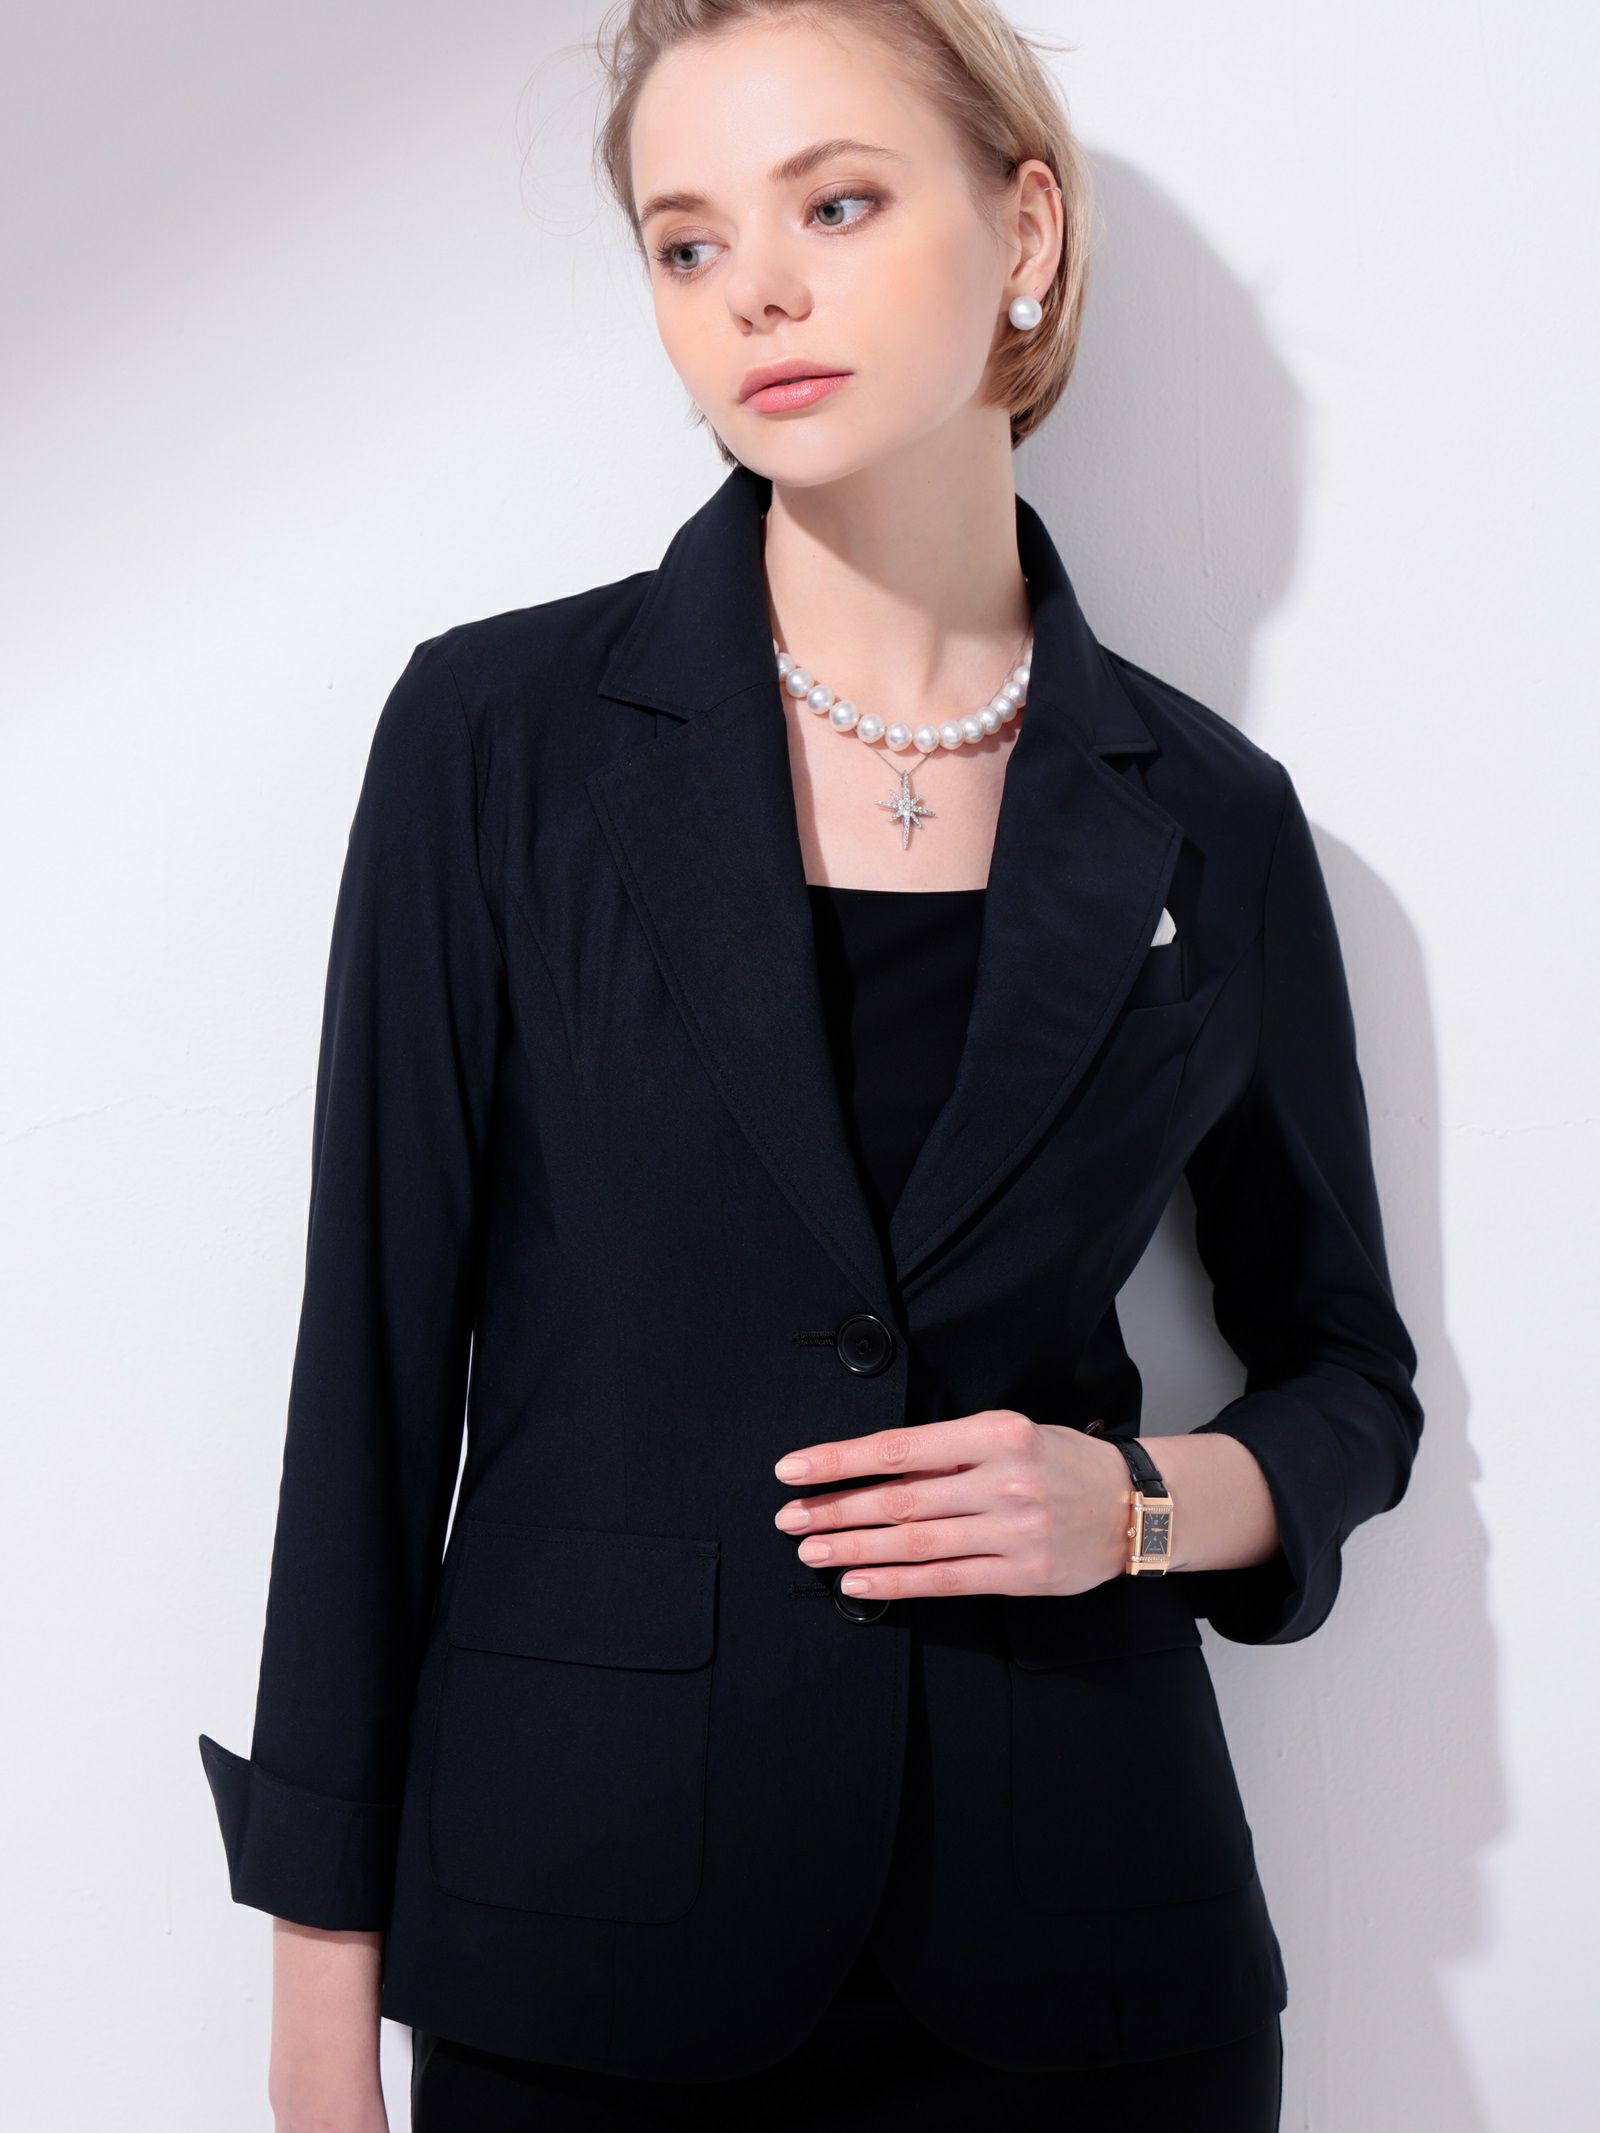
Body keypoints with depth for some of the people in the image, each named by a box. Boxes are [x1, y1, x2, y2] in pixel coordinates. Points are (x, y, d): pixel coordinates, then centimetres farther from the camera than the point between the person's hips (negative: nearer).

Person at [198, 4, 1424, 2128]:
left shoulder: (1207, 817, 1)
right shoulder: (503, 732, -5)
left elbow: (1347, 1372, 12)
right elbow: (378, 1345, -4)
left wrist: (1144, 1505, -10)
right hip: (582, 1915, -1)